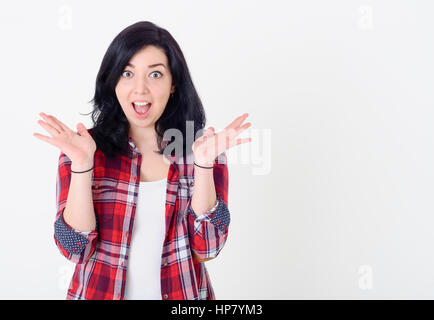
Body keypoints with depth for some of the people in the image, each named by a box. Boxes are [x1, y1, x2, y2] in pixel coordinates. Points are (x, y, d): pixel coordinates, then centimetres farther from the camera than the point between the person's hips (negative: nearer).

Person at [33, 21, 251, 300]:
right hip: (100, 292, 0)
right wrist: (81, 164, -24)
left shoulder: (205, 149, -8)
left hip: (180, 292, 1)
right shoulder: (84, 147, -9)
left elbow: (207, 249, -13)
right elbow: (75, 248, -13)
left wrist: (203, 164, -24)